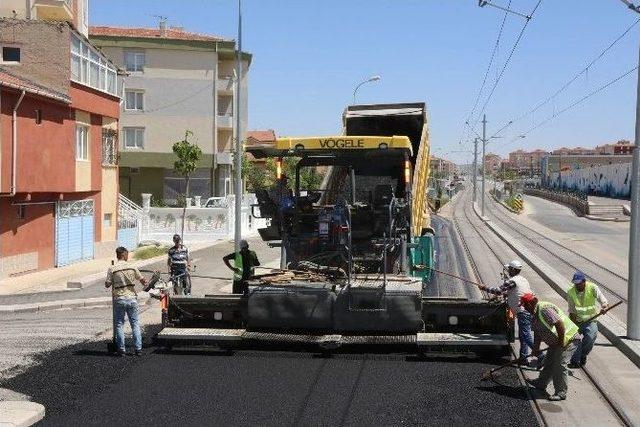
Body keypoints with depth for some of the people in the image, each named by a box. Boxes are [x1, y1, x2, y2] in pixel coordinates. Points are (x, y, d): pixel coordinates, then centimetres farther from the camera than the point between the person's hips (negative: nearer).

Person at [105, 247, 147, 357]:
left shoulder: (112, 269, -7)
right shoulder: (132, 267, -1)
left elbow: (107, 284, -4)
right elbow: (142, 280, 8)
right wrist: (145, 284, 30)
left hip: (119, 299, -1)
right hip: (131, 298, 1)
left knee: (119, 325, 7)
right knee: (135, 324, 8)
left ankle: (121, 350, 7)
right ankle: (138, 349, 7)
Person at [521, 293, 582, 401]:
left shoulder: (545, 309, -25)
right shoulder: (534, 315, 10)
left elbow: (559, 324, -31)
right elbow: (537, 333, 16)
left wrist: (561, 342, -24)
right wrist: (536, 349, 12)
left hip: (568, 338, -11)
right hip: (555, 342, 11)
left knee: (559, 365, -12)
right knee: (548, 363, 19)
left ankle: (561, 393, -4)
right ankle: (541, 383, 35)